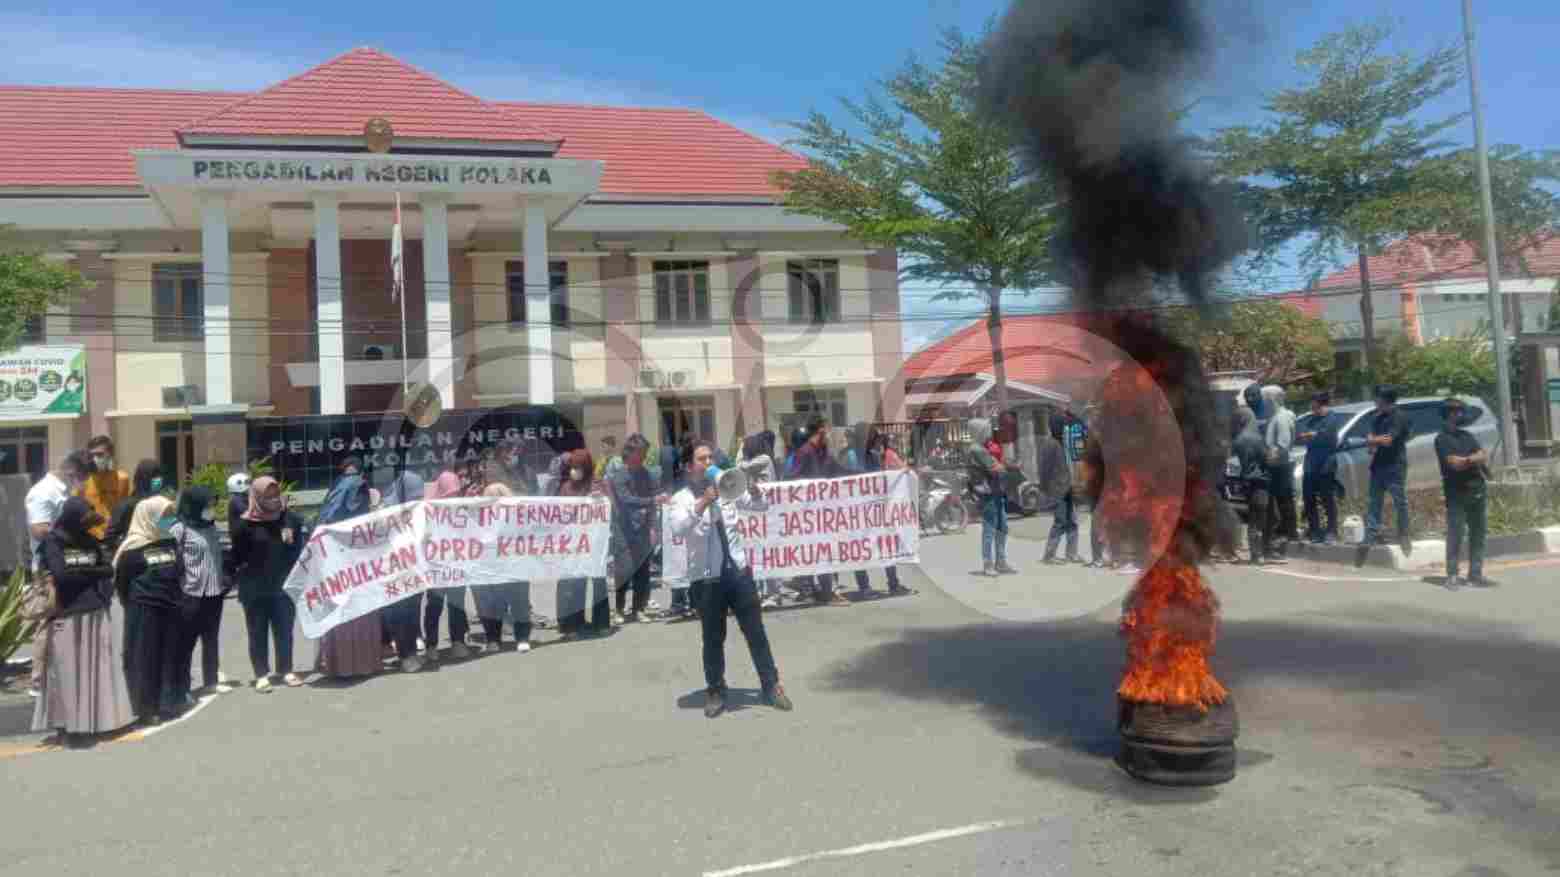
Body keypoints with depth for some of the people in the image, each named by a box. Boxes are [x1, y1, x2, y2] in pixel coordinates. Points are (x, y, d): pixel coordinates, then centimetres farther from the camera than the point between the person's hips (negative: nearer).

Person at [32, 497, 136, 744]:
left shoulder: (89, 540, 10)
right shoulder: (52, 542, -6)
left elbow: (109, 569, 3)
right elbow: (61, 574, -18)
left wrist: (78, 572, -9)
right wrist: (92, 571, -7)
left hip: (97, 614, 5)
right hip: (67, 617, -5)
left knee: (99, 669, 8)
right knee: (69, 673, 0)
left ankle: (99, 719, 15)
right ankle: (71, 723, 6)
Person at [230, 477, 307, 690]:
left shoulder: (291, 519, 3)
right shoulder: (244, 524, -7)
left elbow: (301, 550, 14)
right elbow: (237, 557, -4)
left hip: (284, 586, 3)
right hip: (254, 589, -3)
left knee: (284, 631, 10)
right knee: (258, 632, 5)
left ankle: (286, 670, 21)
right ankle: (261, 675, 12)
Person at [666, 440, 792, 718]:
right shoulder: (681, 499, -3)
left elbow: (761, 506, 5)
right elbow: (678, 528, -22)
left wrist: (753, 489, -16)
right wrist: (703, 502, -32)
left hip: (738, 570, 2)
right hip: (707, 578, -2)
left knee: (755, 631, 8)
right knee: (713, 638, 9)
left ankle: (771, 685, 21)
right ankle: (715, 691, 26)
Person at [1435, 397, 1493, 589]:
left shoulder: (1467, 435, 17)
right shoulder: (1442, 439, -3)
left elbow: (1485, 457, 6)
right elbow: (1454, 463, -15)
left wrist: (1467, 460, -12)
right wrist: (1477, 459, -4)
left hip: (1477, 490, 6)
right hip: (1456, 493, -6)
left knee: (1477, 534, 7)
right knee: (1455, 535, -7)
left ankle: (1475, 575, 13)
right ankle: (1452, 576, -4)